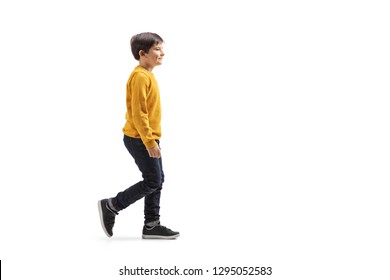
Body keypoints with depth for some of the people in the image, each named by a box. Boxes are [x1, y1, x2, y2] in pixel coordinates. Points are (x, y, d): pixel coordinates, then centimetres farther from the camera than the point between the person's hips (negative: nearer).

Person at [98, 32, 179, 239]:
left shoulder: (147, 75, 14)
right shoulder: (140, 77, -18)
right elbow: (138, 113, -23)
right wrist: (150, 142, -24)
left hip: (147, 138, 10)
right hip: (140, 139, -10)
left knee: (157, 180, 10)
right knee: (153, 182, -5)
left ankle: (152, 225, 16)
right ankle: (110, 206, 5)